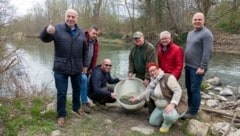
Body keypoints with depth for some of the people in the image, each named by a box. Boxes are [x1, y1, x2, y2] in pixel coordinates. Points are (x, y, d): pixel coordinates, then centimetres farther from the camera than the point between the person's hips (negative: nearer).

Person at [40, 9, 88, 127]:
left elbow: (85, 50, 12)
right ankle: (61, 115, 21)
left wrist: (85, 65, 11)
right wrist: (47, 31, -38)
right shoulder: (57, 29, -6)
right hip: (61, 68, -3)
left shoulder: (81, 32, 5)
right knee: (61, 93, 4)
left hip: (77, 68, 4)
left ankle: (76, 108, 40)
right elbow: (44, 39, -15)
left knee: (77, 90, 18)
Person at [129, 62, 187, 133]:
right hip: (162, 107, 8)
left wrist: (172, 104, -38)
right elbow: (147, 92, 19)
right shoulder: (153, 82, 3)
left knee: (168, 115, -37)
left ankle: (167, 123, -3)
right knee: (153, 122, 7)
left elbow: (178, 91, -27)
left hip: (176, 106, -8)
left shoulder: (168, 77, -22)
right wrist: (137, 98, 26)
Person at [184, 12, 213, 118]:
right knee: (188, 88, 15)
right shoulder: (190, 33, 14)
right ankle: (190, 108, 30)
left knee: (195, 89, -2)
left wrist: (202, 67, -21)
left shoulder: (206, 34, -12)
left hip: (197, 67, -8)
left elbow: (207, 52, -18)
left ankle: (193, 112, 9)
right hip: (188, 66, 8)